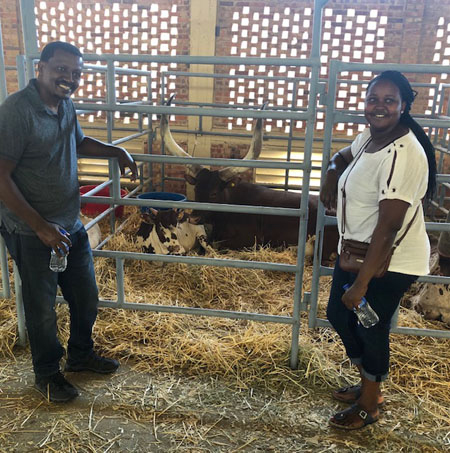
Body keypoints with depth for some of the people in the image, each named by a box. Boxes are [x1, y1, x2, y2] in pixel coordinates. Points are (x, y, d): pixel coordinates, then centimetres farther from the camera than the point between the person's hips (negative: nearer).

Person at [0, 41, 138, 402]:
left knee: (86, 298, 18)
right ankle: (47, 373, 33)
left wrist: (116, 152, 12)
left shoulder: (66, 106, 5)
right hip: (32, 233, -7)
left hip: (71, 225, 8)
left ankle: (81, 355, 43)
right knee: (42, 308, 10)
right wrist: (41, 226, -22)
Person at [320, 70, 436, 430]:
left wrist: (361, 282, -26)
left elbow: (388, 227, -29)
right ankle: (369, 385, 44)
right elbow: (343, 157, 27)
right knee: (338, 313, 20)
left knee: (372, 329, 8)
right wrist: (332, 176, 4)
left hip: (389, 262, -9)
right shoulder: (371, 136, 2)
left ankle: (369, 406, 35)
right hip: (355, 249, 10)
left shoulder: (403, 154, -26)